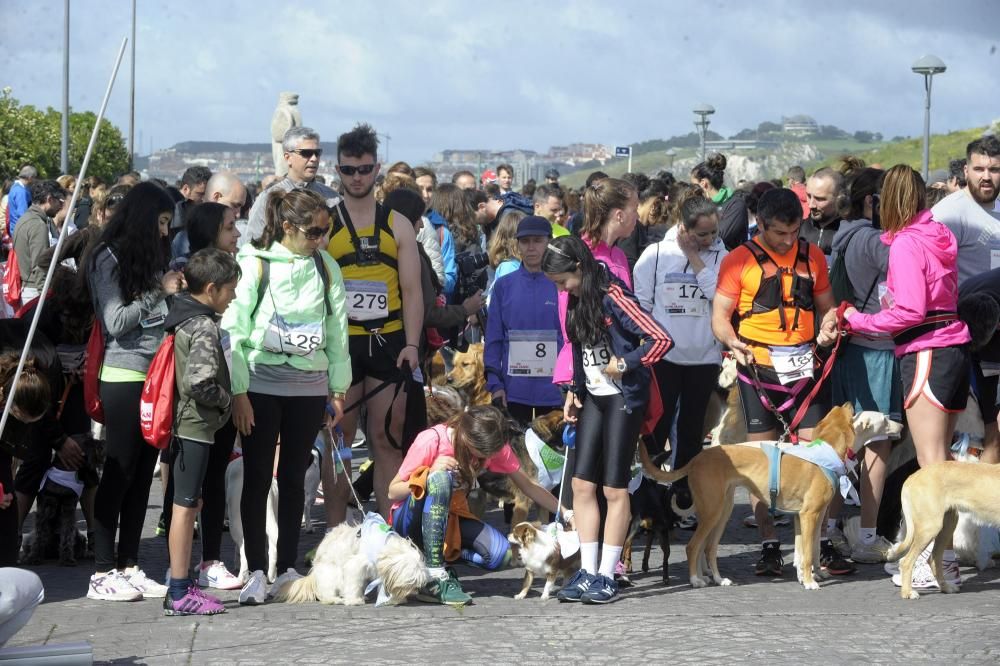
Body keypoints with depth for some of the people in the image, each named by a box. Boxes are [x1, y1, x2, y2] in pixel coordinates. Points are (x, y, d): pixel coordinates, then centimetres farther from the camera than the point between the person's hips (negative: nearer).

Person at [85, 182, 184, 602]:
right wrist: (158, 292, -11)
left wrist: (177, 291, 1)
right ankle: (103, 572, -2)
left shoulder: (150, 257, 15)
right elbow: (116, 322, -12)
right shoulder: (108, 260, -6)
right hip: (124, 377, -7)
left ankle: (129, 567, 11)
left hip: (155, 376, 7)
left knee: (143, 474, 7)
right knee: (119, 473, -5)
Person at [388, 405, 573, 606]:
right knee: (441, 478, -38)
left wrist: (565, 513, -6)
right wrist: (430, 475, -33)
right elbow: (393, 492, -17)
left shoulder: (495, 447, -10)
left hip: (450, 518, 4)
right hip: (414, 519, -4)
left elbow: (528, 485, 0)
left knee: (501, 555, -25)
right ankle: (434, 578, -38)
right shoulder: (432, 441, -23)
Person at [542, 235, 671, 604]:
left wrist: (626, 363, -19)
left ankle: (607, 576, 3)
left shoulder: (613, 296, -18)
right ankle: (587, 571, 7)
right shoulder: (578, 299, 8)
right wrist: (574, 390, 12)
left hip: (623, 398, -8)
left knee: (615, 487, -3)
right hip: (593, 396, 8)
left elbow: (661, 339, -24)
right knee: (582, 483, 2)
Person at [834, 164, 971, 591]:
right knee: (940, 460, 12)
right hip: (955, 347, 8)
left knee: (931, 461, -8)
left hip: (925, 354, -8)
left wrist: (860, 321, -5)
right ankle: (943, 552, 14)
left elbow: (910, 311, -17)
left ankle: (941, 562, -10)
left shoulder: (905, 243, -12)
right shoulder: (940, 236, 12)